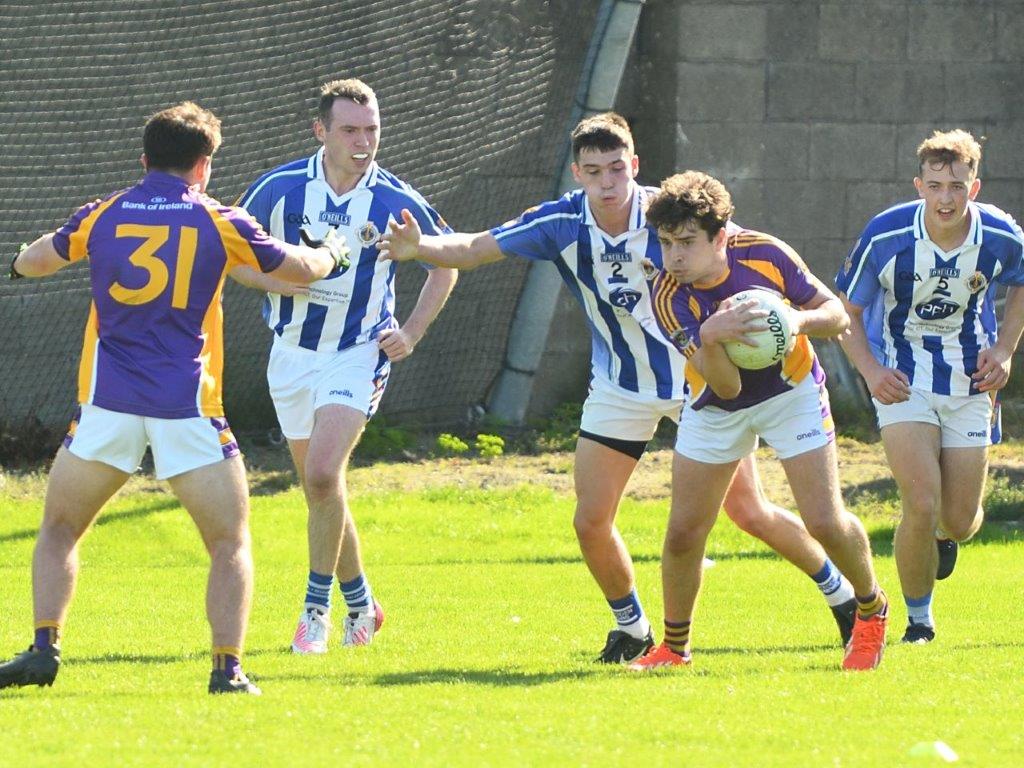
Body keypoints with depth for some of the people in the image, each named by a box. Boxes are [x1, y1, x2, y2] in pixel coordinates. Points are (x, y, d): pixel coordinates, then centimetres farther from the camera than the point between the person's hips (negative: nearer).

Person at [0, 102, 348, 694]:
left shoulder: (101, 217, 8)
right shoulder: (219, 223, 4)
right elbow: (300, 269, 16)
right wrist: (333, 252, 39)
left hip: (108, 404, 2)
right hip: (188, 407, -2)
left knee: (59, 530, 17)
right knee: (230, 543, 7)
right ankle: (228, 668, -5)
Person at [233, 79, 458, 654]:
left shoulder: (397, 201, -9)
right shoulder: (280, 188, -7)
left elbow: (447, 262, 7)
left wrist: (413, 332, -1)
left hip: (359, 354, -3)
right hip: (292, 353, 3)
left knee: (323, 474, -20)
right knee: (319, 485, 10)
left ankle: (317, 608, -7)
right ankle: (360, 603, 27)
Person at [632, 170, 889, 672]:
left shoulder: (765, 254, -24)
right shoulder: (669, 296, -24)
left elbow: (836, 314, -12)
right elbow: (726, 386, -30)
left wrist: (800, 320, -34)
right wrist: (710, 339, -51)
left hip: (791, 391, -1)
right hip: (716, 408, 1)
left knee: (825, 522, -9)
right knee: (683, 532, -2)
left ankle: (871, 611, 20)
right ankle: (674, 646, 19)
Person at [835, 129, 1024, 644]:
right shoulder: (884, 236, -19)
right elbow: (845, 308, -5)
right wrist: (870, 369, -19)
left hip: (970, 383, 2)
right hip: (903, 382, -2)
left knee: (960, 521, 2)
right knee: (921, 505, -17)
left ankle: (944, 536, 43)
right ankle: (918, 620, 6)